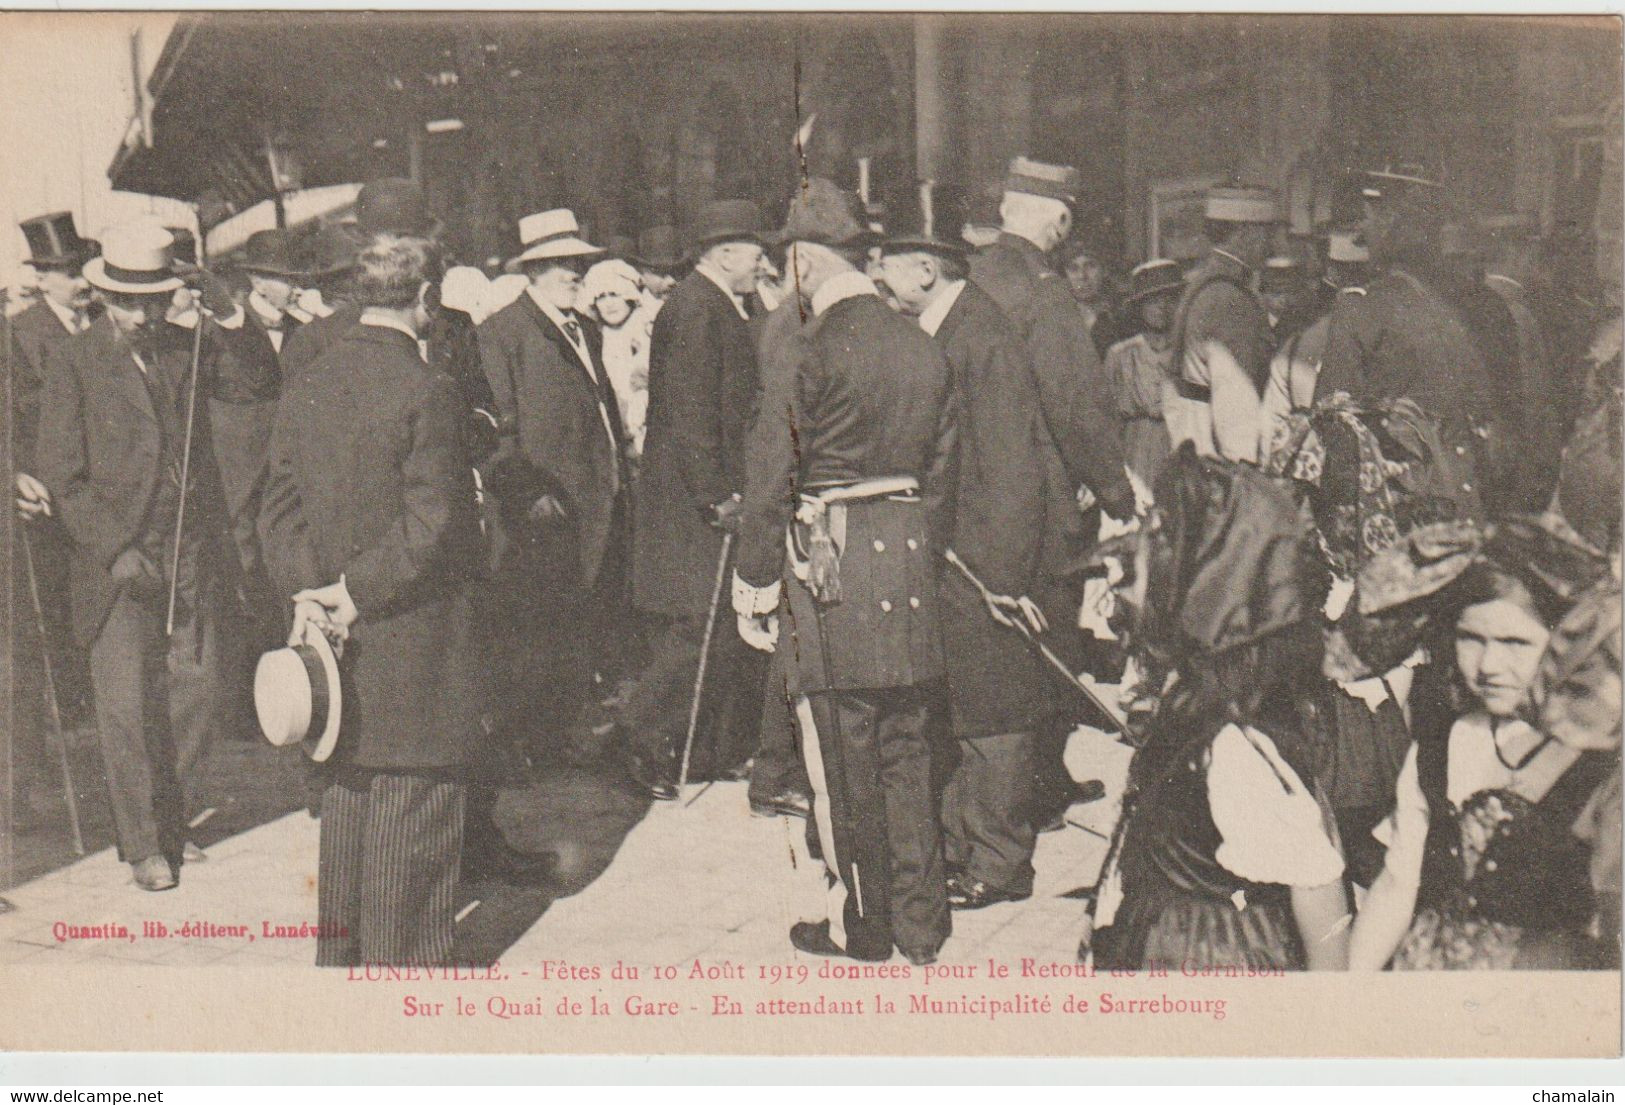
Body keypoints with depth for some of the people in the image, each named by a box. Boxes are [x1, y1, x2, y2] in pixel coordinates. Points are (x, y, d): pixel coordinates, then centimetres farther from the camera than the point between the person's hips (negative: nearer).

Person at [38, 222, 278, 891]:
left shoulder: (186, 350, 7)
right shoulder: (76, 371, -5)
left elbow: (259, 385, 0)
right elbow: (63, 478, -6)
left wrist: (229, 317, -12)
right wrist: (117, 552, -13)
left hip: (194, 558, 4)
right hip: (118, 561, -4)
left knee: (198, 693, 8)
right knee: (128, 705, -2)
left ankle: (170, 821, 26)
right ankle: (142, 844, 12)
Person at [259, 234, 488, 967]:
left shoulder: (305, 389, 6)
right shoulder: (426, 391, -14)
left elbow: (280, 508, 5)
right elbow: (433, 522, -19)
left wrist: (307, 589, -5)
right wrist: (360, 593, -12)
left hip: (337, 635, 7)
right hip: (417, 641, -7)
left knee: (345, 803, 17)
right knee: (414, 812, 2)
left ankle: (338, 957, 28)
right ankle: (404, 962, 10)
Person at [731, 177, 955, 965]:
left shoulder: (810, 352, -12)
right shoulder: (924, 350, 8)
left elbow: (771, 480, -9)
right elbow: (941, 474, 14)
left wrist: (755, 589, -2)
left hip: (831, 570, -6)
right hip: (910, 563, 6)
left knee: (843, 756, 3)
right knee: (906, 751, 14)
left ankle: (861, 924, 12)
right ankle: (921, 921, 21)